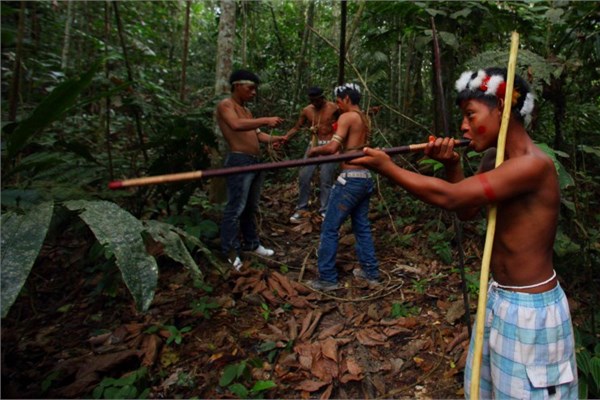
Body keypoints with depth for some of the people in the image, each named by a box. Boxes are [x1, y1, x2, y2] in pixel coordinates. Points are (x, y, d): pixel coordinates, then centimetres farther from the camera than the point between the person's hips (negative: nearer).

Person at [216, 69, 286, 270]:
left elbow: (257, 134, 18)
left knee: (251, 207, 15)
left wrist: (275, 138, 0)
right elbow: (236, 125, -25)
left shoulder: (246, 111, 22)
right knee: (235, 208, -6)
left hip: (254, 162, 9)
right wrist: (266, 120, -29)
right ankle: (230, 251, 2)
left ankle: (251, 244, 26)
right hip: (239, 161, -9)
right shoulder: (225, 105, -5)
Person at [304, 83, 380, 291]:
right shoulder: (364, 119, 17)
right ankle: (371, 272, 23)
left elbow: (332, 147, -19)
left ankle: (327, 278, 5)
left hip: (351, 179, -9)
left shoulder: (347, 117, -8)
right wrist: (324, 153, 18)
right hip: (365, 178, 9)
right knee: (362, 226, 16)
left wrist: (315, 150, 0)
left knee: (330, 228, -1)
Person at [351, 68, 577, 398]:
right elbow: (467, 210, 9)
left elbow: (450, 198, -30)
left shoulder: (534, 165, -25)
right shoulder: (493, 158, 3)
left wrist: (386, 167, -23)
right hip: (498, 298, 8)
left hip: (530, 309, -8)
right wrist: (453, 166, -6)